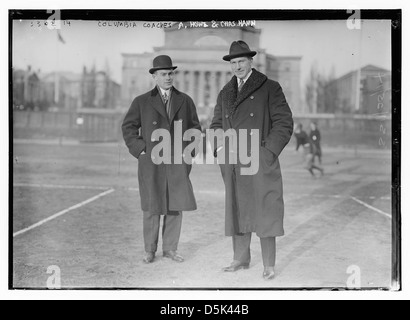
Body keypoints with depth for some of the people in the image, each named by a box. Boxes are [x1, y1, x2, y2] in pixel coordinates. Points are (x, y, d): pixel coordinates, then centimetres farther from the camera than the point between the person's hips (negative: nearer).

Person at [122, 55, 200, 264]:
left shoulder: (185, 101, 9)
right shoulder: (142, 102, 3)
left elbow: (195, 127, 15)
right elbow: (128, 127, 6)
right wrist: (140, 150, -3)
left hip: (177, 163, 2)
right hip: (151, 163, -2)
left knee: (176, 206, 3)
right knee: (152, 208, 3)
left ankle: (170, 248, 16)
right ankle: (150, 250, 15)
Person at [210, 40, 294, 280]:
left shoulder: (269, 88, -1)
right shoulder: (225, 94, 15)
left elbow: (284, 123, -4)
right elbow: (216, 125, 22)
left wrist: (268, 151, -11)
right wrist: (219, 147, 4)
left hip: (260, 162, -5)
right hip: (233, 165, 5)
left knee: (264, 213, -2)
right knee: (237, 212, 9)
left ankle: (269, 265, 7)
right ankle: (241, 259, 20)